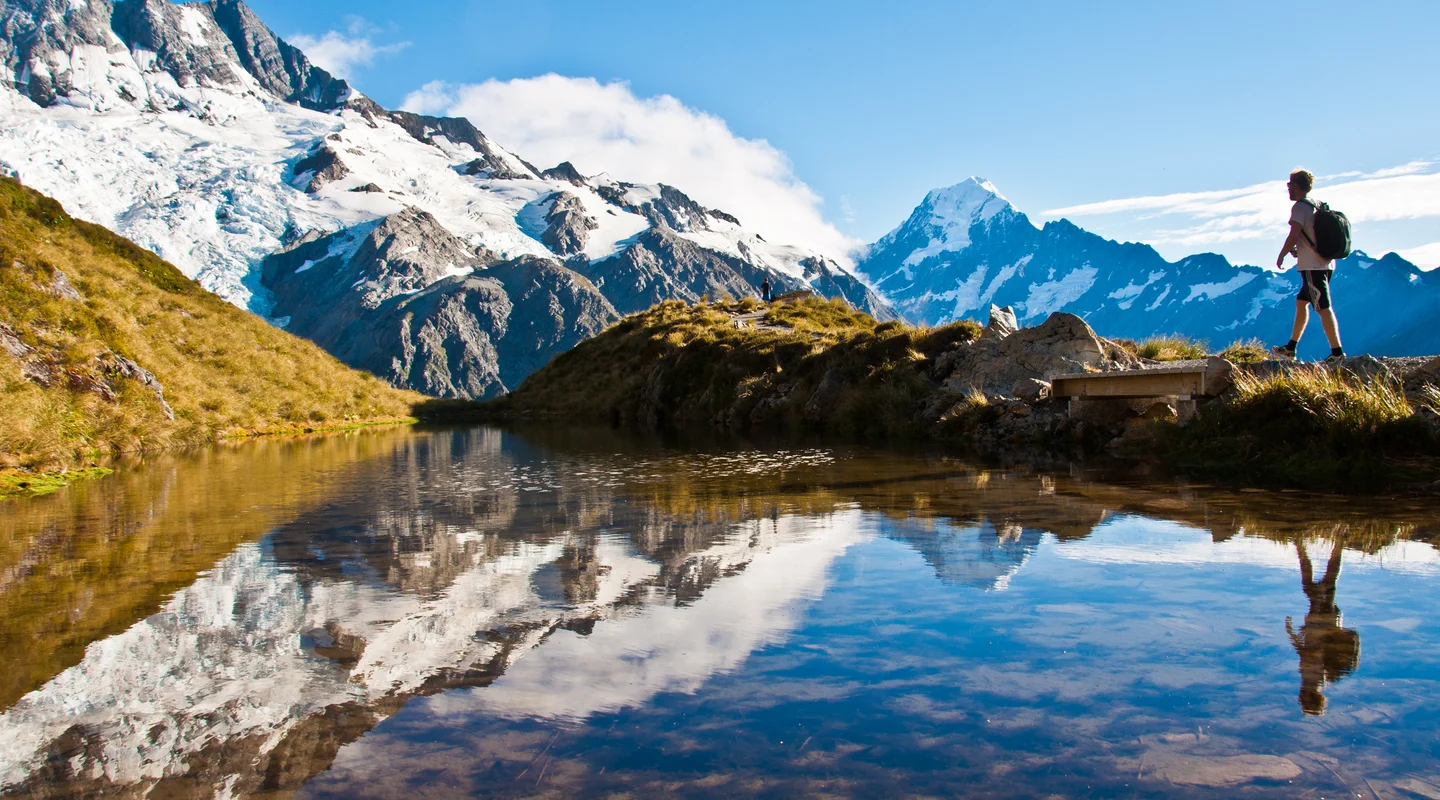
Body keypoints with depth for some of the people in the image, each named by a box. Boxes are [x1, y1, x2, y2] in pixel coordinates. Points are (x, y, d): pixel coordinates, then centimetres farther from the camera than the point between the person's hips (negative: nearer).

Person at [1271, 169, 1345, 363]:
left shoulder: (1300, 206, -11)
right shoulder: (1318, 206, 16)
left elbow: (1294, 235, -20)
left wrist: (1281, 256, -7)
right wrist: (1299, 249, 19)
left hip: (1312, 266, -10)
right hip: (1325, 263, 10)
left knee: (1323, 308, -9)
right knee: (1301, 302, 17)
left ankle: (1337, 352, -11)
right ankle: (1291, 347, 23)